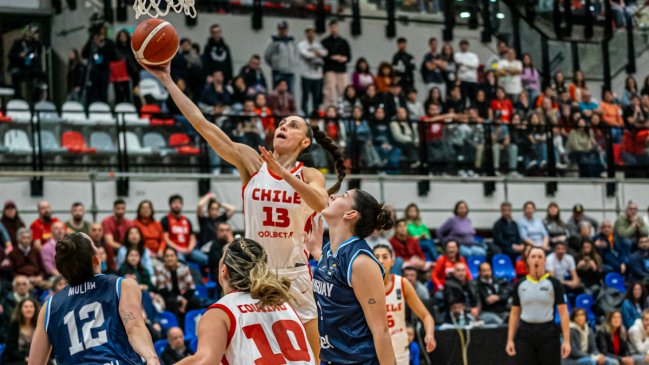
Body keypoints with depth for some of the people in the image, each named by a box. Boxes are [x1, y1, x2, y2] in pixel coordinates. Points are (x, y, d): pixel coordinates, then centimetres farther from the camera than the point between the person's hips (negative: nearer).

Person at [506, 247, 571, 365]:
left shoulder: (554, 283, 0)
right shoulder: (520, 285, 8)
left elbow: (563, 312, -3)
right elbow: (514, 314, 12)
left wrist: (566, 340, -10)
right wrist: (510, 340, 6)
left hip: (548, 333, -2)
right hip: (525, 334, 2)